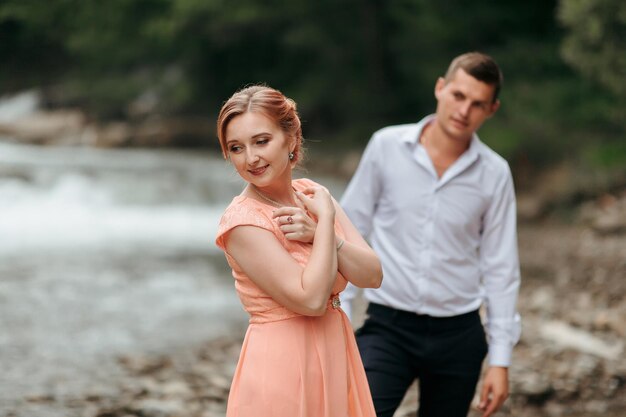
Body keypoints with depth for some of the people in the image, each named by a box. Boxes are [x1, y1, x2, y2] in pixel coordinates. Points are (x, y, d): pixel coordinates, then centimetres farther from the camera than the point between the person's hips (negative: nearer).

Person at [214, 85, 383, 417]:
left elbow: (373, 275, -3)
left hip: (336, 359, 6)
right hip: (282, 367, -6)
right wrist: (326, 220, -14)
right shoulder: (241, 220, -15)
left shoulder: (312, 193, 4)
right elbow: (311, 299, -21)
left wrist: (317, 233, -16)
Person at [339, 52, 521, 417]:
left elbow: (501, 267, 3)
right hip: (388, 327, -1)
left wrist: (501, 359, 2)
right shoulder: (387, 146, -4)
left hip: (457, 336, 2)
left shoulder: (495, 174, -1)